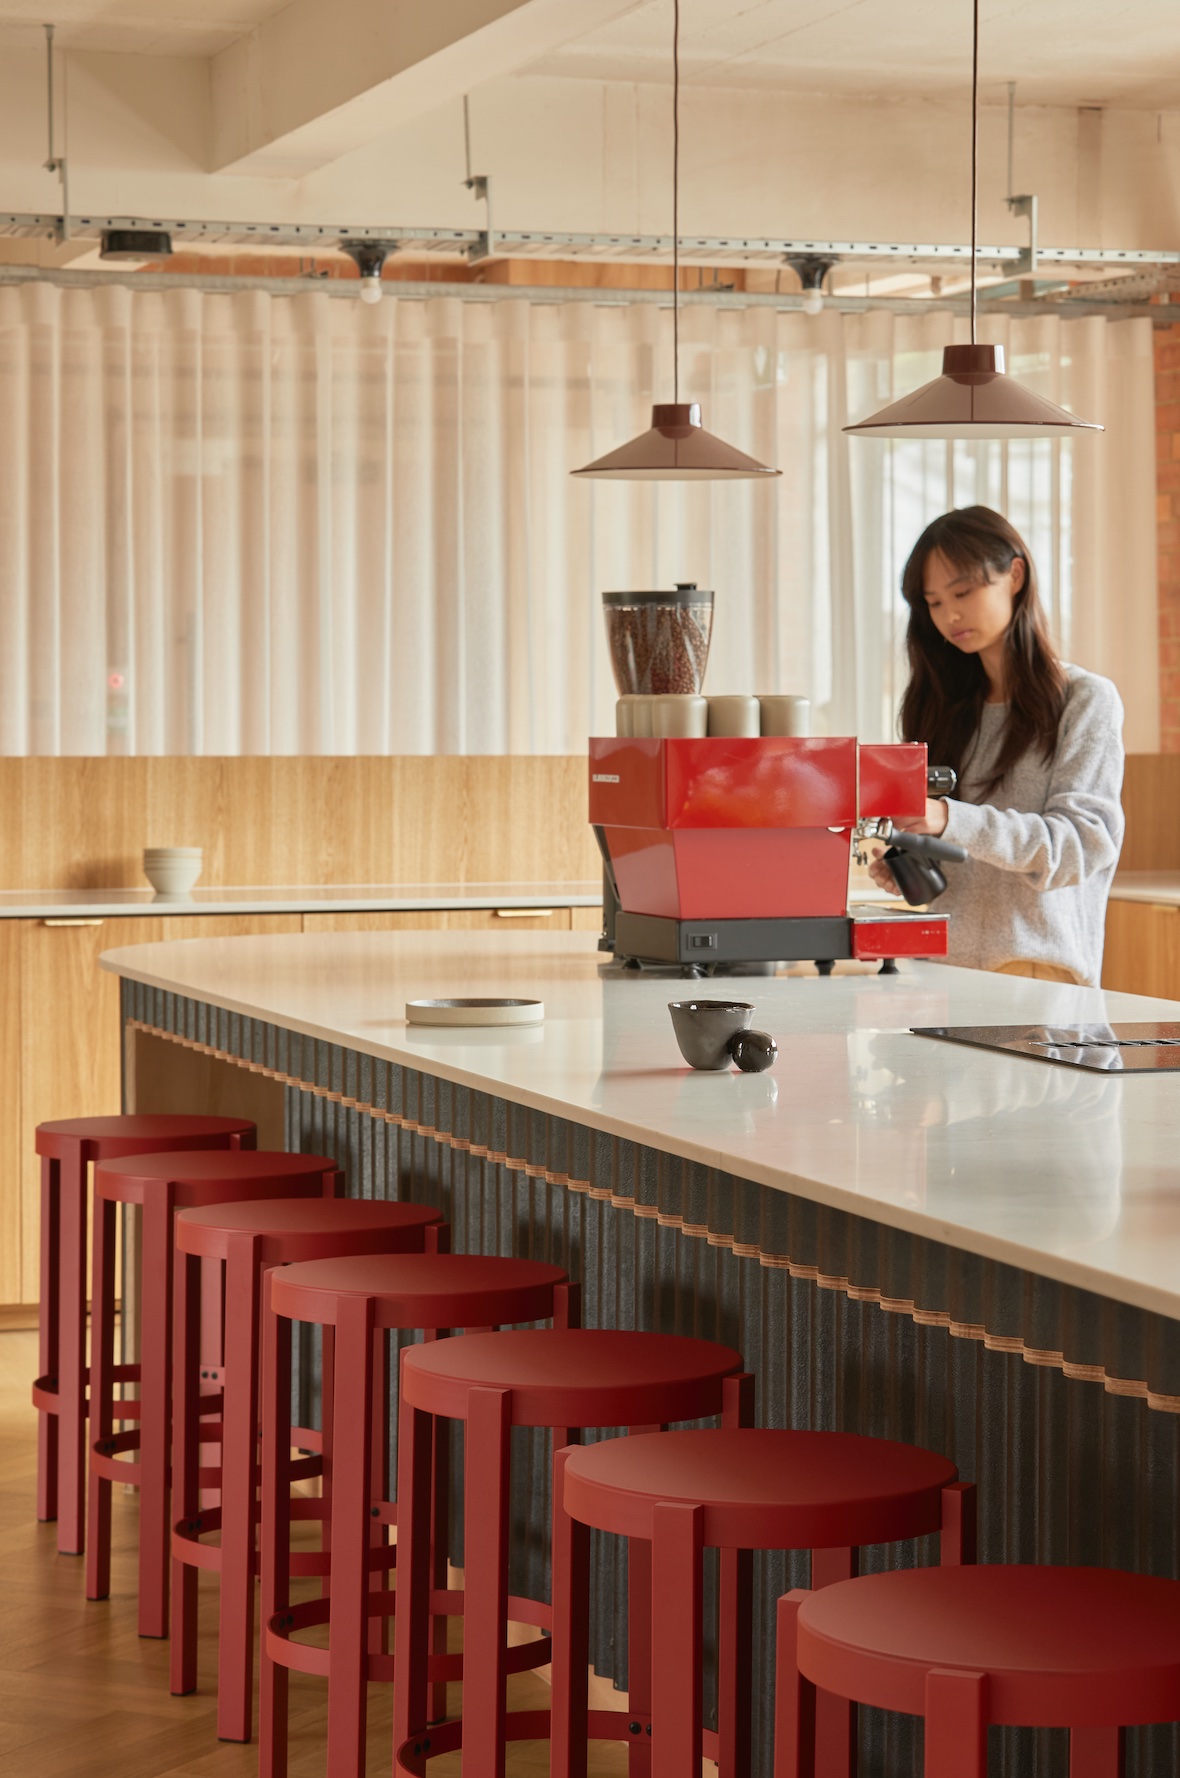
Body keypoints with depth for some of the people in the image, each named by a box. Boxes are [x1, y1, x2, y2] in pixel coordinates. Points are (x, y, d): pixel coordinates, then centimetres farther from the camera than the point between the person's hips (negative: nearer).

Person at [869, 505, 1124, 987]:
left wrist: (953, 820, -18)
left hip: (1040, 964, -5)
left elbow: (1085, 842, -7)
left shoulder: (1086, 700, 4)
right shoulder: (950, 710, 20)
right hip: (945, 961, 5)